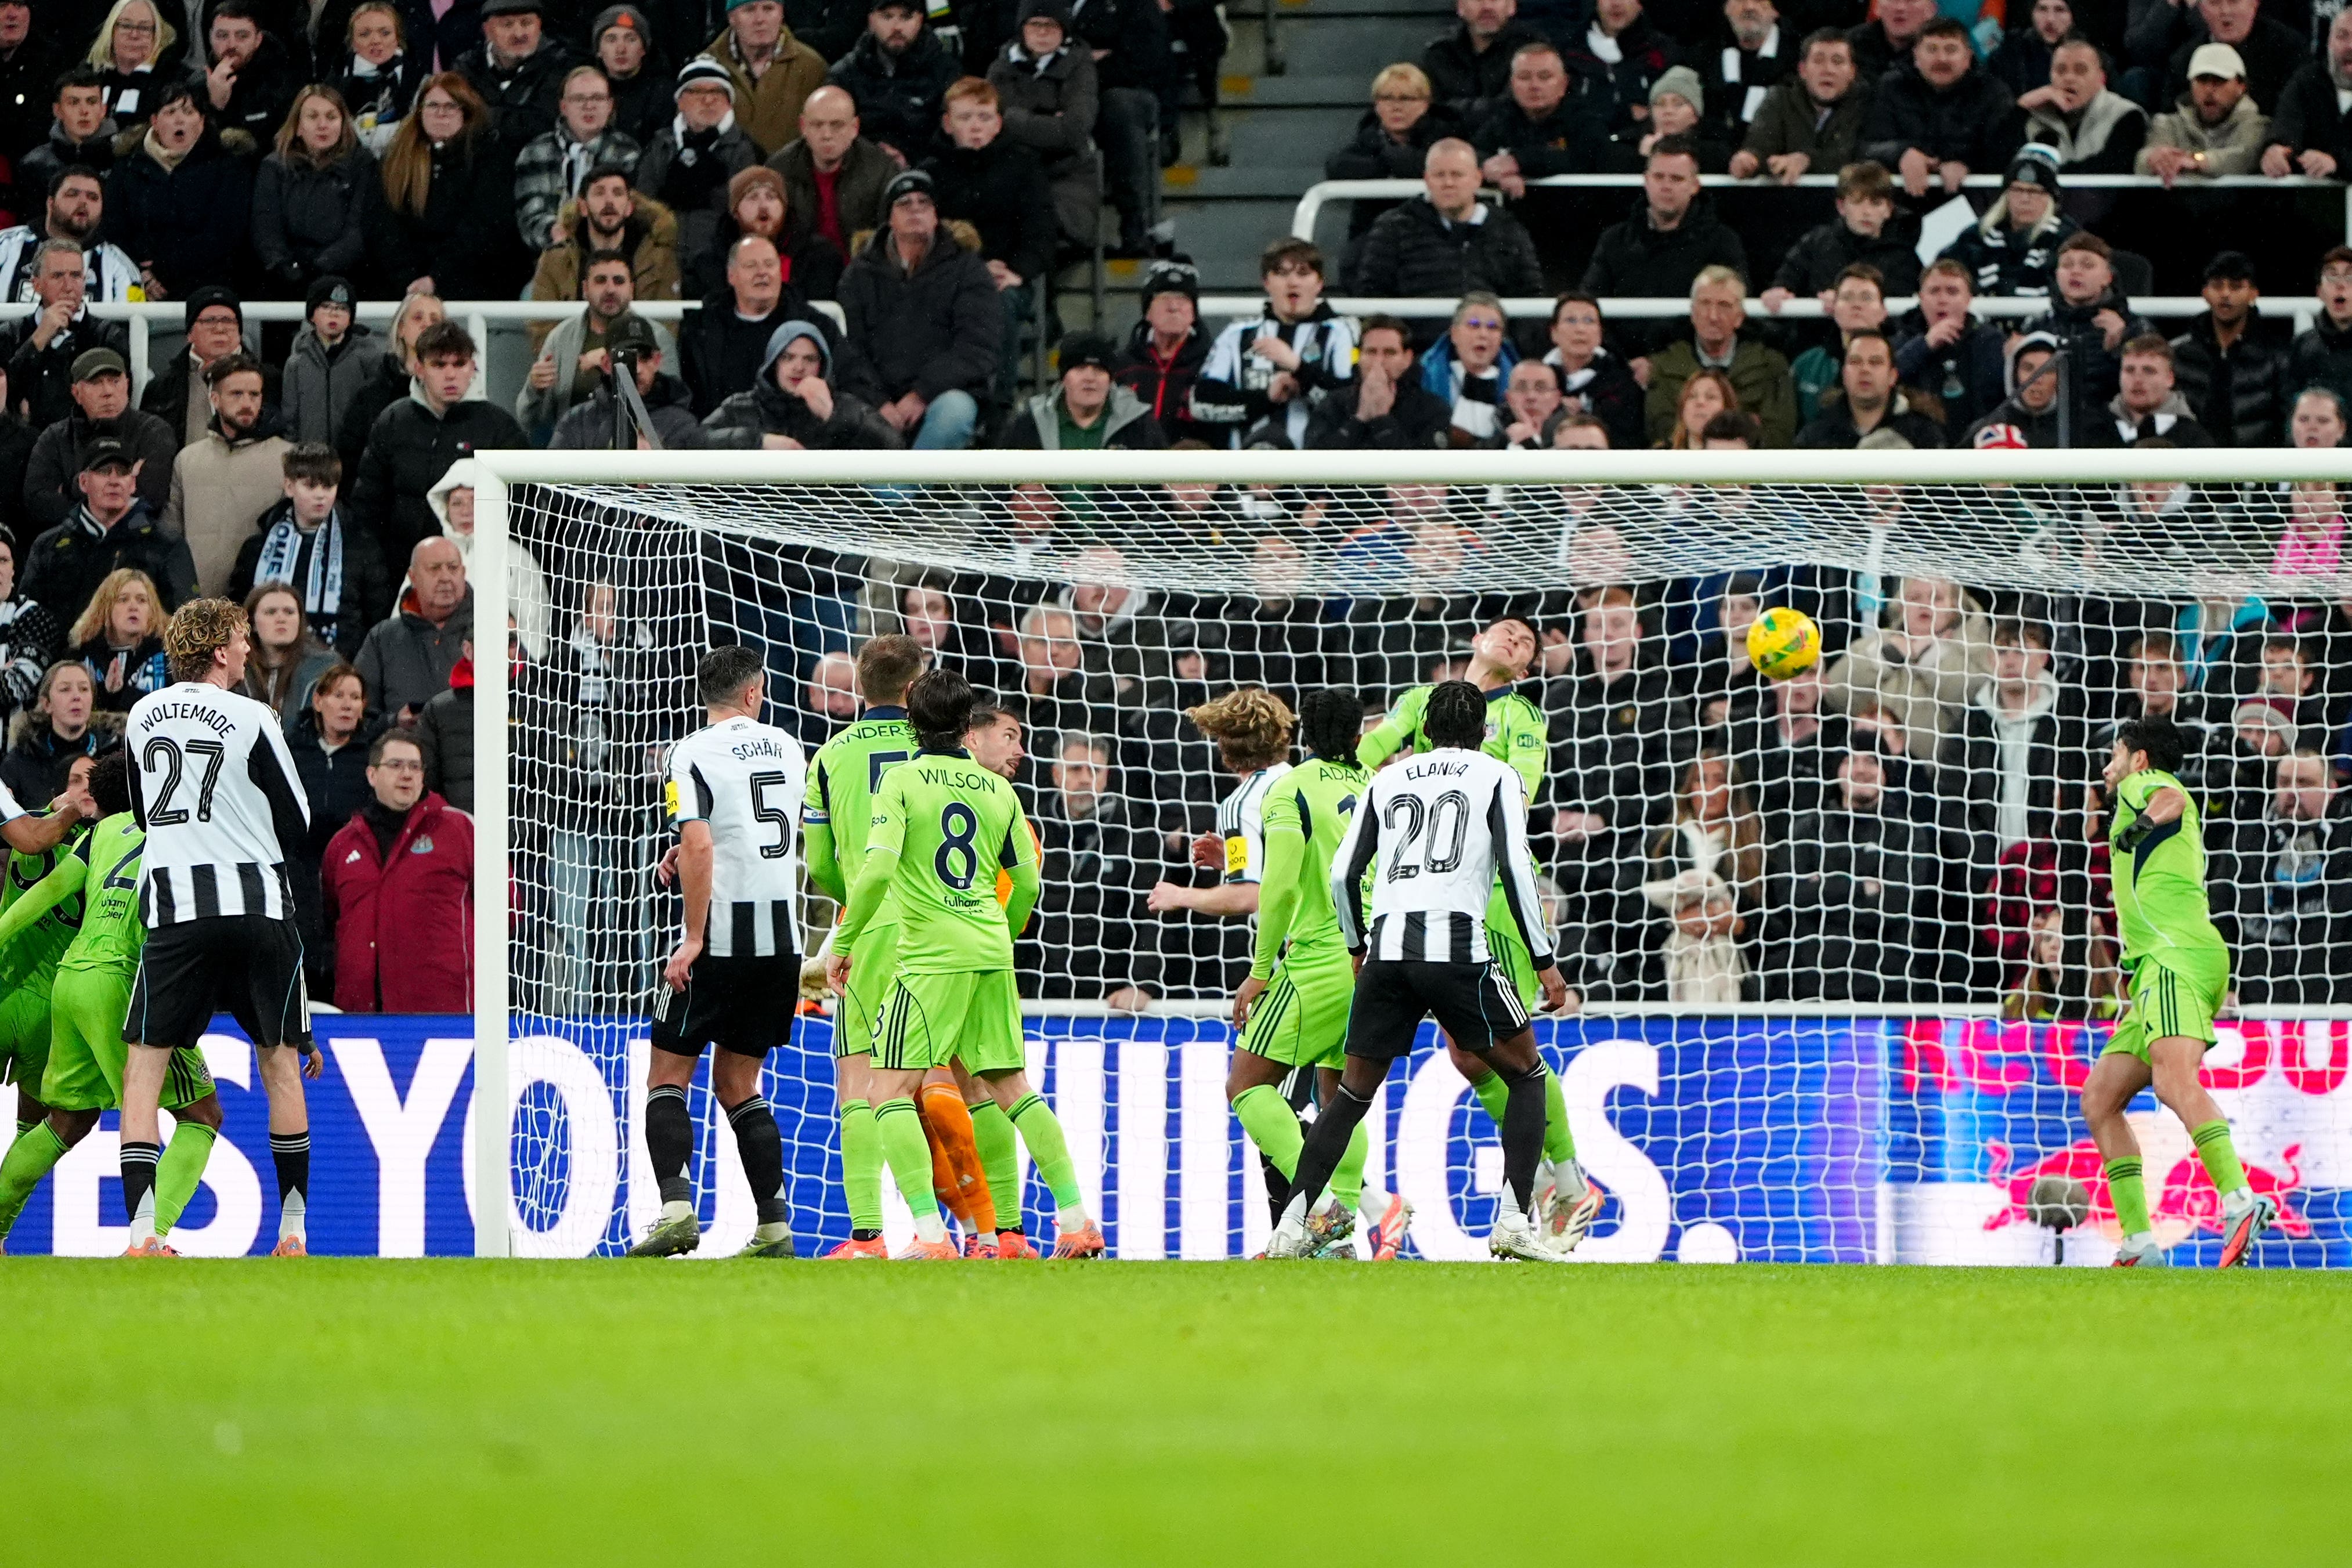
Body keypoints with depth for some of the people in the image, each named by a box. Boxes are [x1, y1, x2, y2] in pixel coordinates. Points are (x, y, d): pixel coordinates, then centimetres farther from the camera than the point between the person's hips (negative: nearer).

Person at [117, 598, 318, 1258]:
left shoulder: (143, 716, 9)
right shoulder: (252, 719, -4)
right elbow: (297, 824, 2)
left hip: (174, 907, 2)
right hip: (257, 901, -2)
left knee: (145, 1064, 3)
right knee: (280, 1058, 12)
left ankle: (141, 1226, -14)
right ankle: (294, 1227, 12)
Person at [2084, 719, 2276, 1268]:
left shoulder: (2145, 783, 7)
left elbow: (2171, 799, -18)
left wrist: (2146, 820, -39)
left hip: (2178, 954, -10)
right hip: (2158, 964, 10)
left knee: (2173, 1079, -30)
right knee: (2099, 1100, 7)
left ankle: (2241, 1206, -45)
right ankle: (2140, 1245, 1)